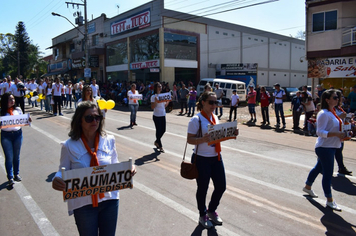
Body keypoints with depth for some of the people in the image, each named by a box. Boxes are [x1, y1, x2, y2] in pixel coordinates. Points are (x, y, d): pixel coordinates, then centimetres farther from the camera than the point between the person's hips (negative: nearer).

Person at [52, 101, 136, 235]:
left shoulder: (109, 141, -2)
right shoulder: (69, 146, -10)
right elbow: (63, 171, -2)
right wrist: (57, 180, -25)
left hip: (109, 200, 3)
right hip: (83, 204, -2)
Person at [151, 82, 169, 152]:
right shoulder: (153, 96, -8)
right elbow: (152, 107, -13)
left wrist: (168, 101, 1)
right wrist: (156, 101, -26)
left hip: (163, 115, 6)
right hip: (156, 116, -6)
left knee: (163, 130, 10)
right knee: (159, 130, -1)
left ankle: (156, 142, 33)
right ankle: (160, 146, 11)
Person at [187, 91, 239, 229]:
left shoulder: (215, 118, 9)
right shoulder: (196, 119, -14)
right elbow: (189, 139, -16)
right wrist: (203, 139, -33)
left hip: (216, 157, 7)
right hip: (202, 159, -7)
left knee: (221, 186, 12)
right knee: (203, 188, 8)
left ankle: (211, 211, 37)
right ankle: (202, 215, 32)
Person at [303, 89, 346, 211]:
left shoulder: (332, 112, 12)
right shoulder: (324, 114, -18)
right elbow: (320, 132, -24)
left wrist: (341, 134, 6)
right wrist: (337, 134, -30)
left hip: (331, 147, 10)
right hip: (324, 147, -10)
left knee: (319, 168, 22)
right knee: (328, 174, -3)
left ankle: (307, 187, 40)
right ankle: (330, 201, 7)